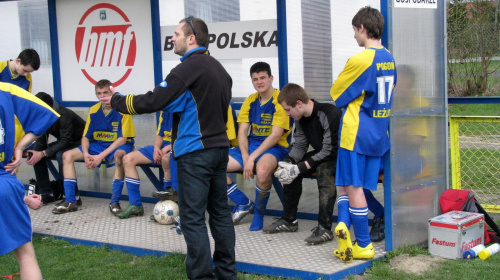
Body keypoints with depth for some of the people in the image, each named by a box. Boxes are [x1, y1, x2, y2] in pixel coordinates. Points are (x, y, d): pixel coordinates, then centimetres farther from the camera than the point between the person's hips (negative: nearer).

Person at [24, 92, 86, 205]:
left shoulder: (64, 115, -30)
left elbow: (66, 141, -32)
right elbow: (41, 139, -1)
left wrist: (42, 153, -34)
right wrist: (34, 153, -22)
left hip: (80, 141, -8)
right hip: (63, 141, 8)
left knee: (61, 155, -36)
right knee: (36, 154, -8)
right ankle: (46, 194, -1)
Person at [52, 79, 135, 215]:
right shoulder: (93, 110, 2)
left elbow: (122, 139, -17)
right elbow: (85, 136, 6)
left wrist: (101, 156, -23)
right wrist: (85, 154, -16)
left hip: (118, 146, -6)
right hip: (97, 145, 6)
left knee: (119, 156, -41)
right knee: (68, 155, -9)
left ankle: (114, 202, -32)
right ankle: (70, 201, -9)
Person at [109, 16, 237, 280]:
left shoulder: (189, 67, -15)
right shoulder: (218, 68, 14)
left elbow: (153, 101, -18)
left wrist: (117, 101, -6)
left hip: (195, 152, -9)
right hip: (219, 148, 9)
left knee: (192, 218, -4)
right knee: (220, 211, 13)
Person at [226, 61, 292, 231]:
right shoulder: (250, 101, 11)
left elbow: (276, 136, -16)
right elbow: (242, 132, 6)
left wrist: (252, 158, -21)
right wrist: (245, 157, -12)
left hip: (275, 148, -7)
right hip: (249, 146, 7)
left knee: (262, 170, -41)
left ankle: (259, 213, -13)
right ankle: (243, 203, 6)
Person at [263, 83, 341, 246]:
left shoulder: (330, 114, -28)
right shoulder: (301, 118, 0)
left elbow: (330, 151, -29)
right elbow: (299, 146, 2)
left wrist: (300, 168, -29)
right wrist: (287, 162, -19)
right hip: (321, 154, 9)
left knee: (324, 169, -36)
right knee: (289, 170, -4)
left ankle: (325, 228, -33)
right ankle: (289, 220, 9)